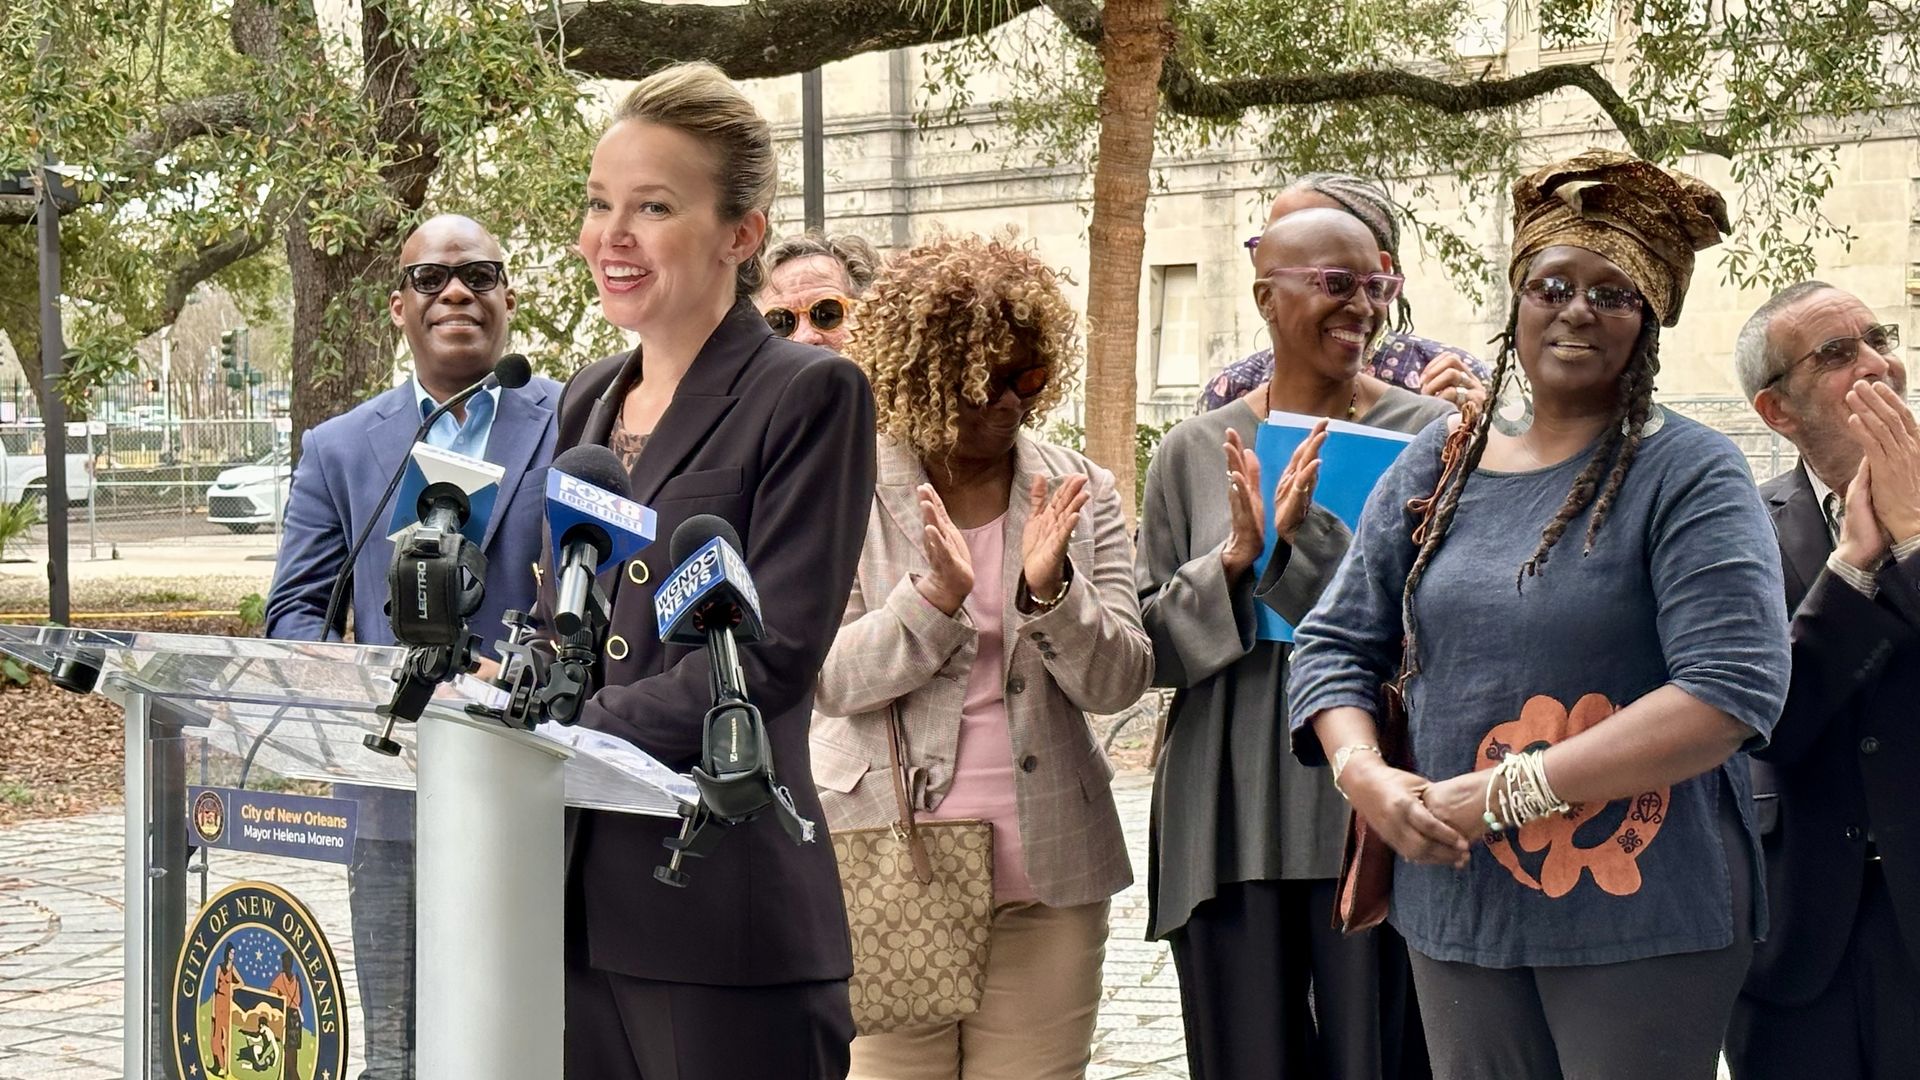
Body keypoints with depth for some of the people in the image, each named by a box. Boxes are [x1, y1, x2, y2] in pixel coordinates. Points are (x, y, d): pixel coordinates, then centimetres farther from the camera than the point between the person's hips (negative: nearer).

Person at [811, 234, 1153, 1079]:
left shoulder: (1079, 492, 6)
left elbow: (1119, 681, 1)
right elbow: (831, 679, -7)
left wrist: (1050, 589, -17)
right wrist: (937, 595, -21)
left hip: (1045, 876, 2)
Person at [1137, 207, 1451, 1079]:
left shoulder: (1429, 434, 3)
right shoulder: (1196, 451, 8)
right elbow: (1151, 644, 8)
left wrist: (1304, 539, -18)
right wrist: (1233, 562, -10)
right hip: (1230, 818, 2)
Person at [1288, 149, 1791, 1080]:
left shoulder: (1690, 476, -7)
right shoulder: (1438, 464, 8)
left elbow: (1734, 686, -18)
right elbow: (1335, 643, 11)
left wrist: (1510, 789, -20)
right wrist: (1365, 774, -11)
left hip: (1640, 911, -4)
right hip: (1456, 900, 5)